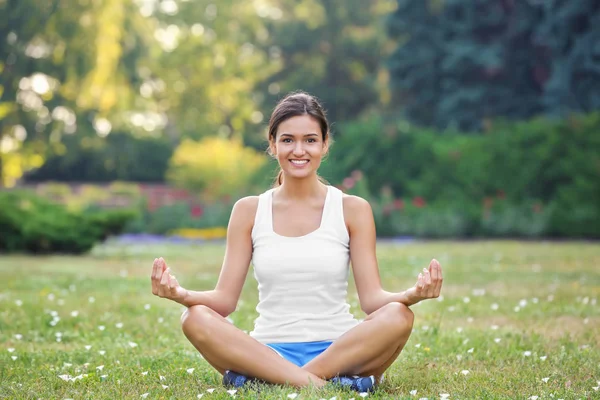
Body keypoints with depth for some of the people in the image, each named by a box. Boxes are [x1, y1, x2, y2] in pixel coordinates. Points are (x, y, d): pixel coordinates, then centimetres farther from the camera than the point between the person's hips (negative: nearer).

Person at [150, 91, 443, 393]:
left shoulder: (352, 210, 4)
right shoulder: (249, 211, 7)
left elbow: (372, 298, -2)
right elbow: (225, 298, 2)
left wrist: (410, 295, -24)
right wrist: (181, 294, -19)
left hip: (339, 352, 0)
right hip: (267, 353, 0)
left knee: (398, 316, -30)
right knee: (195, 318, -26)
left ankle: (262, 378, -28)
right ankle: (320, 384, -33)